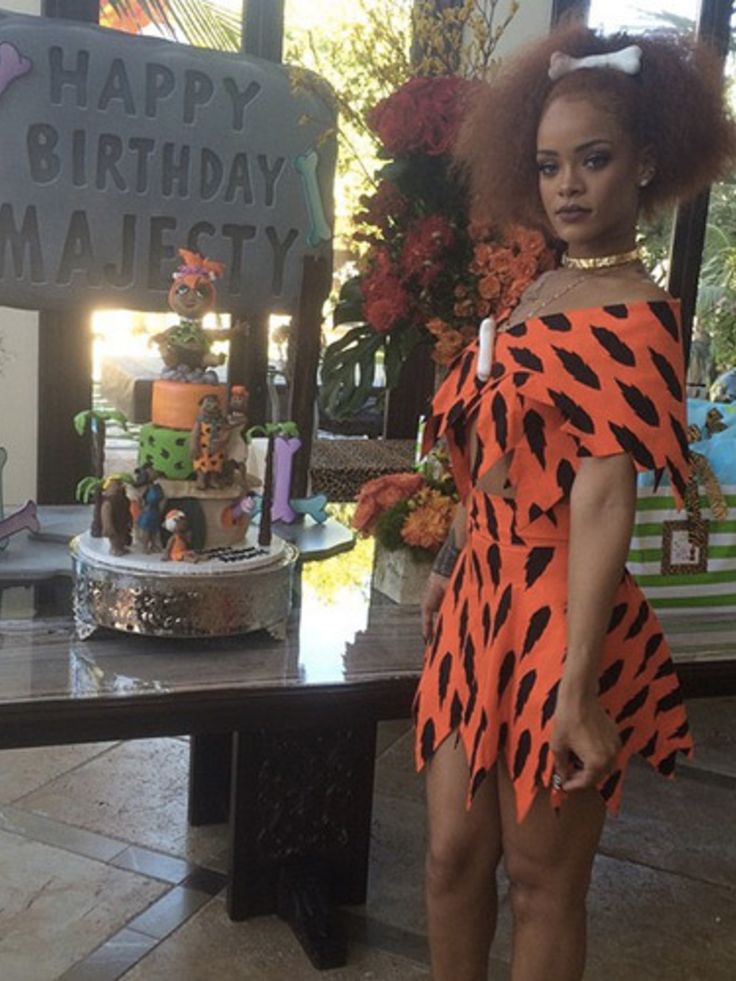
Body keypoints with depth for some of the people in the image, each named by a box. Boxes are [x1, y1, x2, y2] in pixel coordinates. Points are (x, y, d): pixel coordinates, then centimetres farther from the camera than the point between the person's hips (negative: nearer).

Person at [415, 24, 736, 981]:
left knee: (543, 879, 11)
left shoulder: (635, 319, -12)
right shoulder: (534, 296, 11)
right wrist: (447, 571, 21)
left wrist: (578, 688, -24)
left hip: (554, 612, -7)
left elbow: (602, 504, -21)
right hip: (480, 602, 7)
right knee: (454, 854, 15)